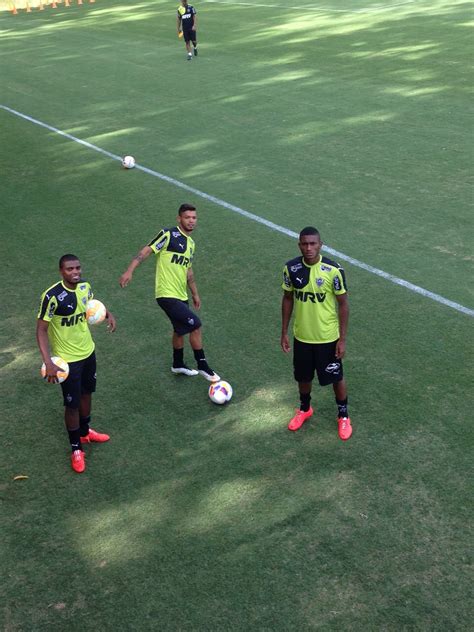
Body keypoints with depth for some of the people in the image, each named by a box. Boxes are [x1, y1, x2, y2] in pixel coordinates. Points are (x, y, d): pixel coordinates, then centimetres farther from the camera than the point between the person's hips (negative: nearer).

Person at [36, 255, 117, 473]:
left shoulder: (85, 286, -7)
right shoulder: (52, 296, -27)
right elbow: (41, 329, -22)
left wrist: (107, 314, -2)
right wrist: (48, 362, -29)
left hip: (88, 351, 7)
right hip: (67, 359, -6)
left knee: (86, 393, 23)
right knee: (72, 404, 4)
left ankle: (85, 432, 47)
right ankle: (76, 449, 23)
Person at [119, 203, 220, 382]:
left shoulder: (191, 243, 13)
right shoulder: (169, 234, -12)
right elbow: (147, 250, -17)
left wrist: (195, 294, 27)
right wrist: (129, 271, -28)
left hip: (181, 296, 9)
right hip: (167, 295, -9)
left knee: (181, 330, 21)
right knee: (195, 325, -11)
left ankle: (178, 365, 40)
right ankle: (202, 366, 3)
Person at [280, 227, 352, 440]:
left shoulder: (333, 270, -19)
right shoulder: (291, 268, -11)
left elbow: (343, 304, -10)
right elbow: (288, 299, 3)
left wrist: (342, 339, -10)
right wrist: (284, 332, 4)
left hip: (328, 338, -3)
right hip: (301, 336, 3)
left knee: (336, 378, 12)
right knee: (303, 376, 20)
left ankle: (343, 416, 35)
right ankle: (305, 409, 47)